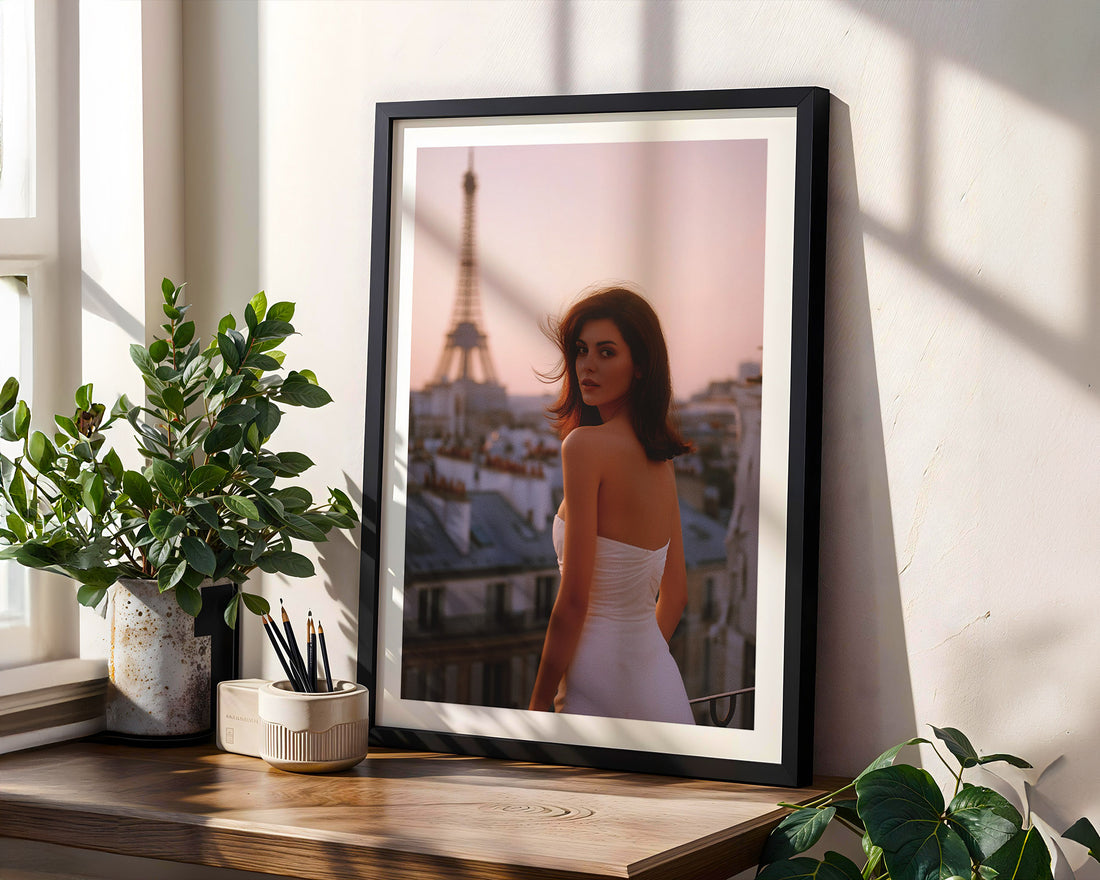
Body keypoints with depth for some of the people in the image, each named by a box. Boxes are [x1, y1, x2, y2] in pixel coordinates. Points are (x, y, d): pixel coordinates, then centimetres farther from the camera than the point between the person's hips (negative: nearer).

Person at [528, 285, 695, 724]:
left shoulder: (585, 444, -15)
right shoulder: (660, 457, 9)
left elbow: (574, 600, -16)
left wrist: (539, 702, -9)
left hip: (604, 694, -8)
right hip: (663, 689, 8)